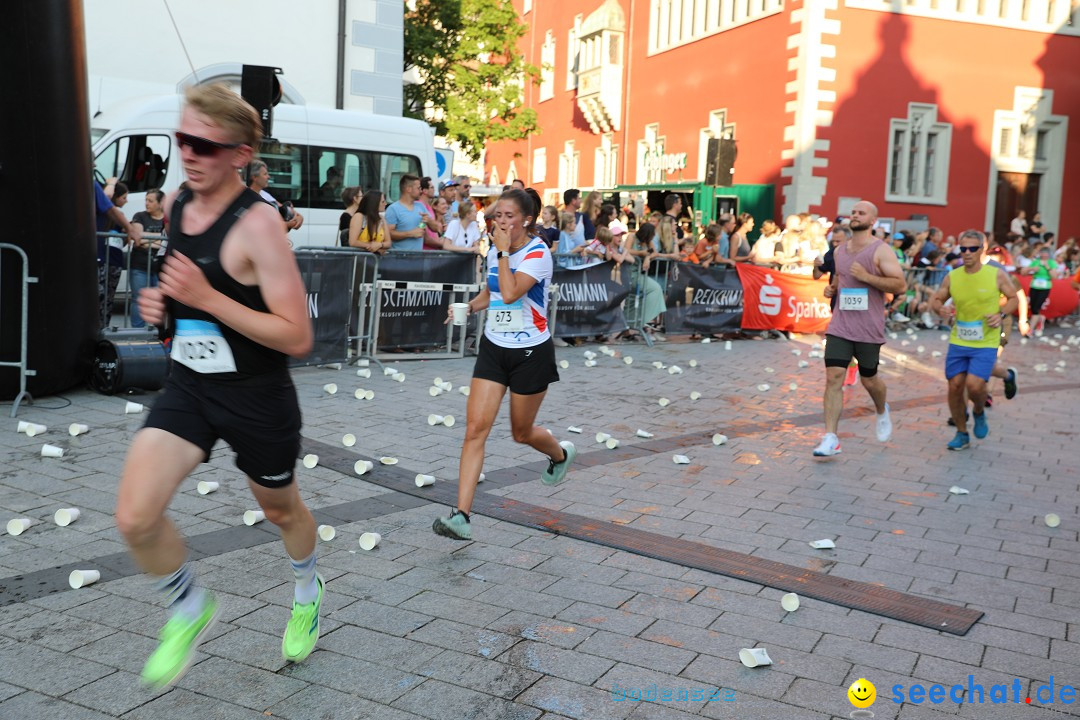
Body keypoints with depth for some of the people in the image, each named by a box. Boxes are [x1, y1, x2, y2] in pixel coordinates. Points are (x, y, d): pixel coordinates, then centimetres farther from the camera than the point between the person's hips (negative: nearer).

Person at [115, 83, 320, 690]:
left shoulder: (258, 224, -21)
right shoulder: (176, 204, 1)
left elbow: (297, 338, -24)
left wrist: (207, 298, -28)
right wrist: (161, 301, 0)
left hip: (258, 397, -5)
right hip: (190, 387, 5)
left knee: (281, 509, 18)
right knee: (135, 518, -12)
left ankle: (308, 591, 52)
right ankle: (191, 611, 18)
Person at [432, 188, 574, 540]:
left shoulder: (537, 252, -15)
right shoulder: (494, 252, 5)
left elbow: (510, 293, -31)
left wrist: (504, 251, -23)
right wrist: (468, 307, 4)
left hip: (531, 353, -5)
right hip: (493, 348, 5)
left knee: (522, 432, 11)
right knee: (475, 428, -8)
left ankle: (561, 453, 47)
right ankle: (461, 516, -10)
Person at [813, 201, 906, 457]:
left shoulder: (881, 251, -7)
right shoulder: (839, 250, 10)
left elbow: (900, 285, -13)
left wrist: (867, 276, -21)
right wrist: (832, 287, 7)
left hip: (869, 329, -4)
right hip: (840, 326, 4)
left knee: (869, 380, 11)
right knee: (833, 377, -8)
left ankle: (882, 412, 46)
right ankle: (830, 439, -7)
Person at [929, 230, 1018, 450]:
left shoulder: (997, 275, -6)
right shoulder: (952, 277, 0)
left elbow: (1013, 298, 6)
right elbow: (935, 299, 9)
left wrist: (1001, 314, -12)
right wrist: (939, 308, -14)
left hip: (986, 343, -3)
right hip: (958, 341, 3)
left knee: (974, 384, -18)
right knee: (955, 386, 2)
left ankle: (979, 413, 18)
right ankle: (962, 434, 21)